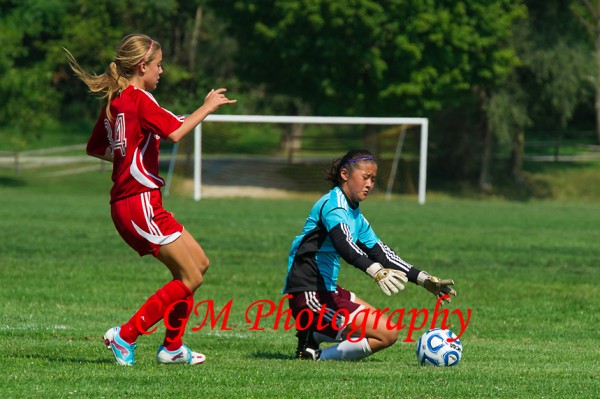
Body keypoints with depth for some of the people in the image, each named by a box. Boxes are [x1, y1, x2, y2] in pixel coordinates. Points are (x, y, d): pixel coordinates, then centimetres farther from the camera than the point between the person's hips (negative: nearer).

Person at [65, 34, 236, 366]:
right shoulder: (138, 99, -14)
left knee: (199, 263, 14)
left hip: (127, 203, 10)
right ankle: (125, 336, -5)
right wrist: (207, 107, -16)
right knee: (190, 278, -7)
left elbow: (94, 148, 24)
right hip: (139, 203, -10)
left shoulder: (114, 102, 13)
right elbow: (175, 132, -27)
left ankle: (172, 347, 16)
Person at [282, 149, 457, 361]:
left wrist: (422, 279, 13)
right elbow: (343, 244, -32)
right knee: (387, 333, -14)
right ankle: (312, 354, -13)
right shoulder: (333, 204, -13)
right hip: (309, 294, -10)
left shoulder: (355, 216, 18)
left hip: (327, 291, 10)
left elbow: (381, 254, 20)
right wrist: (375, 271, -48)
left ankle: (314, 335, 7)